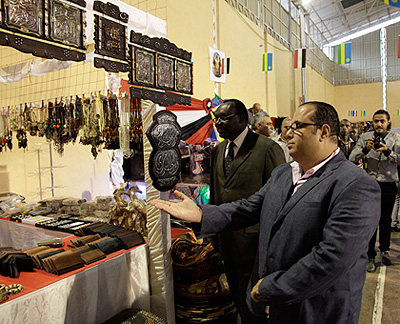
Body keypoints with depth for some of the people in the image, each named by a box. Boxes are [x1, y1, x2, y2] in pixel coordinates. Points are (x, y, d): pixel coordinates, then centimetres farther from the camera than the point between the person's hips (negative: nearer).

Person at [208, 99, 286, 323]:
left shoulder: (267, 148, -14)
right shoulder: (218, 151, 8)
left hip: (253, 238, -6)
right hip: (226, 237, 7)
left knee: (252, 304, 10)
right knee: (238, 298, 23)